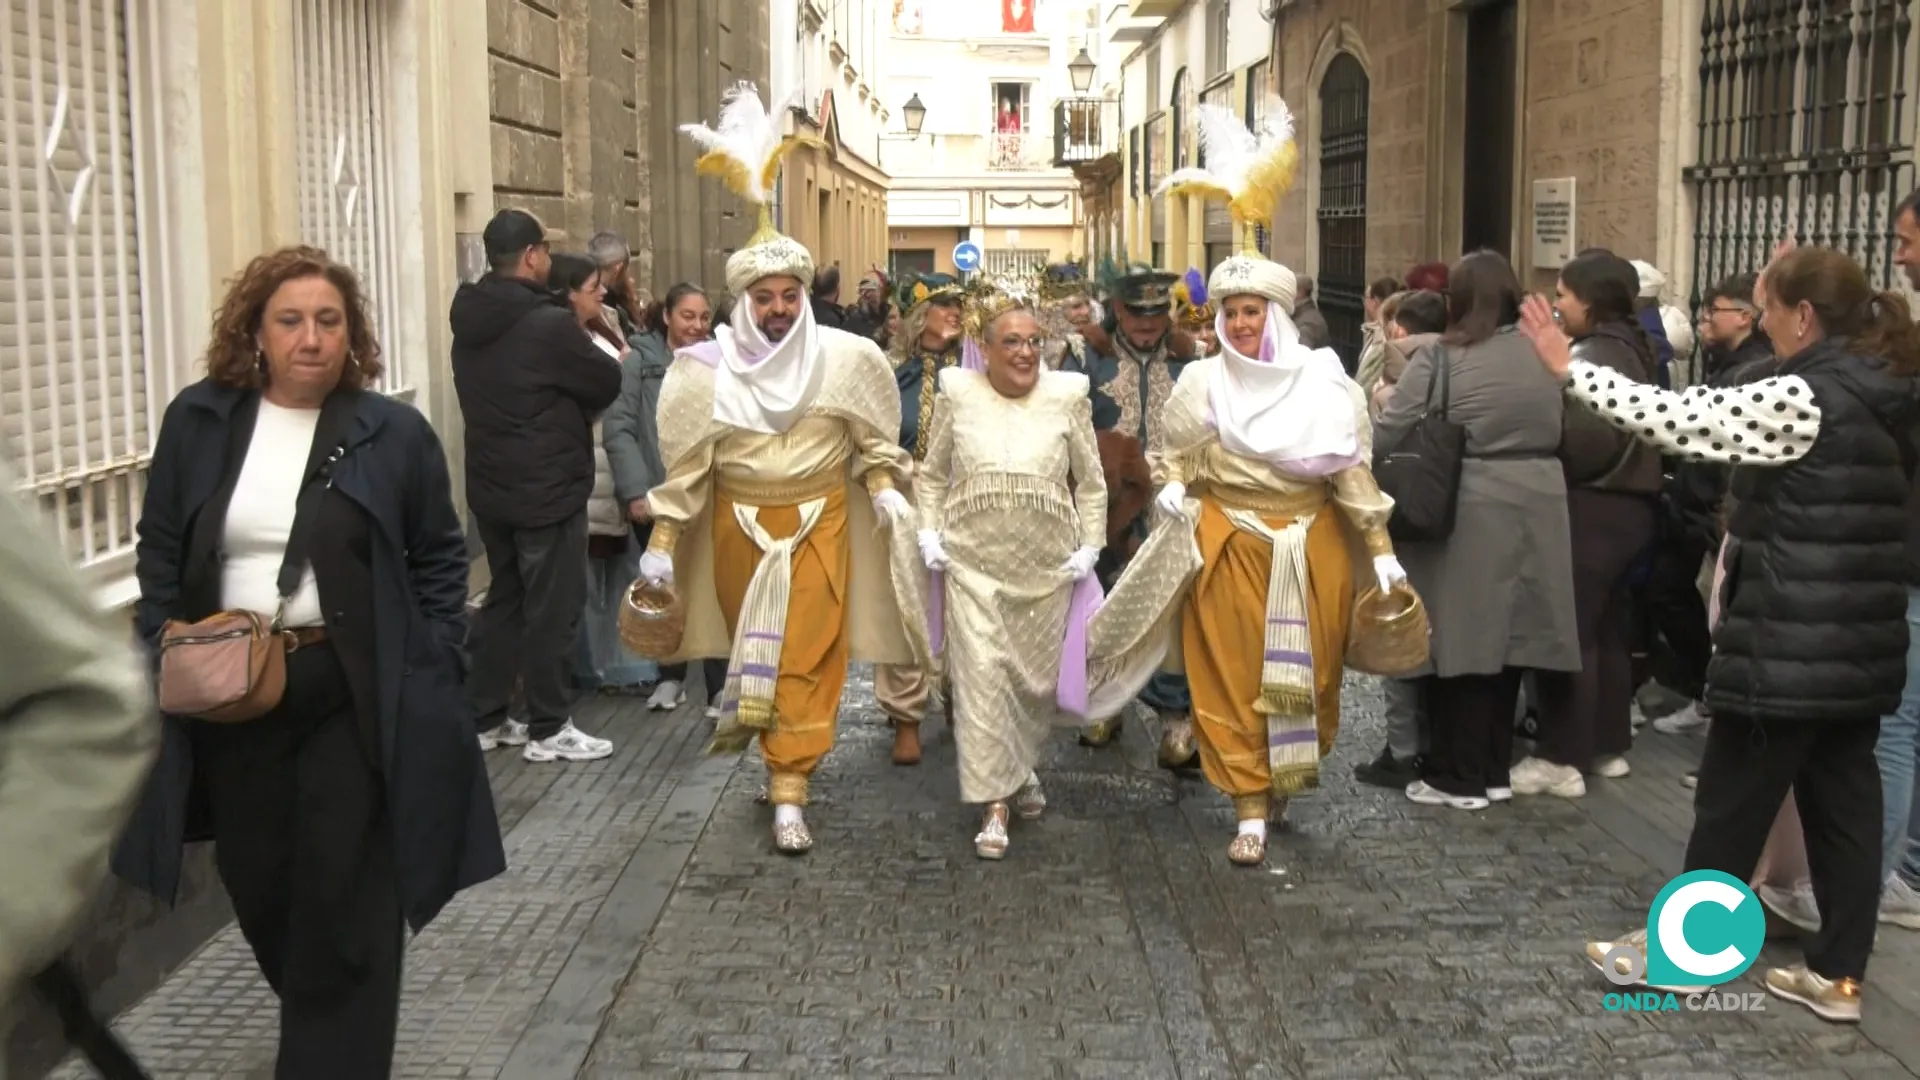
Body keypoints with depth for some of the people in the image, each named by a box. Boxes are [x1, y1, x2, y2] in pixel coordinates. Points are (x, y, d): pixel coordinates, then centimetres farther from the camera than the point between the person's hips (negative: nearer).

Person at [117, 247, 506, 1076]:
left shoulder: (393, 431, -2)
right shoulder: (197, 422, 3)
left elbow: (440, 557, 2)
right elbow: (159, 551, 9)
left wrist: (433, 667, -6)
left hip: (354, 695, -3)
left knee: (343, 900, -1)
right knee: (259, 887, 15)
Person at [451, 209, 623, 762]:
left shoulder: (470, 321, 4)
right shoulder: (549, 324, -20)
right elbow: (608, 386, -9)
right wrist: (571, 405, 12)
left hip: (491, 488, 8)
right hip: (548, 490, -8)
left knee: (503, 599, 17)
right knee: (552, 608, 2)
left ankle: (484, 717, 22)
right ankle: (548, 728, 9)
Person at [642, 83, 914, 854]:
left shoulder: (842, 359, -5)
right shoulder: (708, 370, -5)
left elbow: (870, 440, 6)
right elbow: (684, 464, -3)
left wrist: (883, 487, -11)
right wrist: (663, 540, -5)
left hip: (821, 523, -1)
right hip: (739, 526, 1)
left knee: (808, 656, -4)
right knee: (753, 651, 13)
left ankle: (789, 791, 0)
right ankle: (782, 758, 35)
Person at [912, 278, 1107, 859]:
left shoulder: (1068, 396, 0)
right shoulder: (957, 394, 0)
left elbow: (1090, 482, 8)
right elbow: (931, 475, 11)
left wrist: (1090, 545, 1)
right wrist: (929, 532, 0)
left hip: (1047, 564, 1)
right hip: (973, 560, -1)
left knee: (1037, 675, 9)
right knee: (980, 673, -7)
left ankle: (1022, 767, 36)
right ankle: (994, 802, 0)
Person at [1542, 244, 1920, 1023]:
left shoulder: (1801, 399, -18)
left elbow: (1681, 419, -18)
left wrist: (1571, 369, -11)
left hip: (1791, 644, -8)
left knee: (1732, 803, 4)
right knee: (1844, 801, 11)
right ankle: (1838, 973, 17)